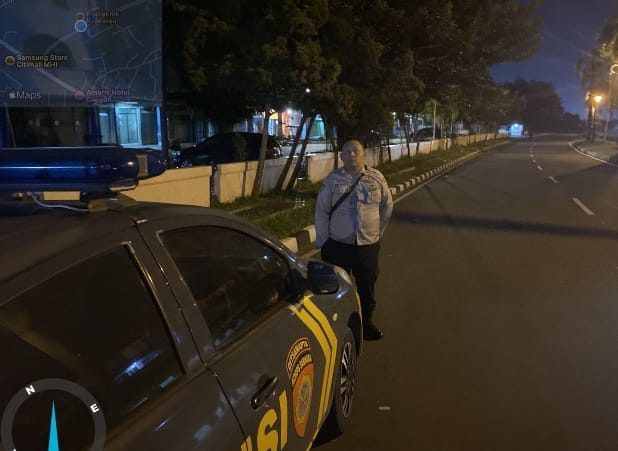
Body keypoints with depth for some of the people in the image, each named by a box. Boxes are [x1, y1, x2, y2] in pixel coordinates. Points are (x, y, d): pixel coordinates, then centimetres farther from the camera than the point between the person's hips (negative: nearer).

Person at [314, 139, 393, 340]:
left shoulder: (376, 178, 1)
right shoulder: (332, 179, -3)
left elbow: (387, 205, 13)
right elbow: (321, 211, -1)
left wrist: (379, 230, 14)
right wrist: (323, 240, -2)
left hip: (368, 244, 2)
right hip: (337, 245, -2)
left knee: (367, 285, 13)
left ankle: (367, 322, 33)